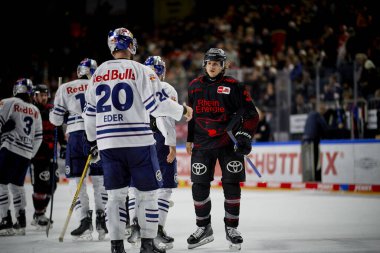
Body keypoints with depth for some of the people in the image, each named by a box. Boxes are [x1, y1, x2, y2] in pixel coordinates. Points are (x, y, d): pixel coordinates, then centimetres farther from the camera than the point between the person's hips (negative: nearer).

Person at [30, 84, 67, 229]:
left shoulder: (52, 111, 12)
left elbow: (59, 130, 20)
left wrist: (63, 146, 15)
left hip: (51, 154, 7)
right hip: (37, 155, -7)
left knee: (52, 185, 8)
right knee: (40, 185, -10)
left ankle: (40, 212, 21)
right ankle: (38, 216, 0)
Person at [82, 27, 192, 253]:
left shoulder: (98, 74, 11)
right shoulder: (140, 70, -4)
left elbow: (90, 112, 17)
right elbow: (156, 105, -10)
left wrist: (93, 141, 29)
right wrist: (182, 110, 6)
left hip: (108, 143, 4)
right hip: (138, 141, -4)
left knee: (116, 194, 10)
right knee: (148, 192, 6)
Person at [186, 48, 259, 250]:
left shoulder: (233, 86, -5)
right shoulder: (195, 86, 8)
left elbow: (251, 113, -5)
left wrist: (246, 135, -15)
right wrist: (190, 139, 18)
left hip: (228, 142, -3)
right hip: (202, 143, 3)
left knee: (232, 184, -2)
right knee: (199, 185, 1)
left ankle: (231, 228, 9)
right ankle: (204, 228, 14)